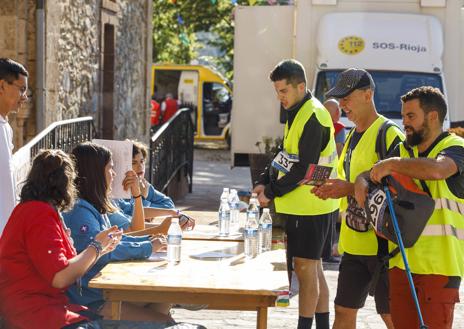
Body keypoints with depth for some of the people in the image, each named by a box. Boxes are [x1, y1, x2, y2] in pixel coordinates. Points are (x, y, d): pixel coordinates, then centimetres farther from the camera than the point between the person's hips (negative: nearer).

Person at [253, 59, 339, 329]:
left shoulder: (313, 117, -18)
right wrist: (266, 182, 9)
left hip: (310, 206, -10)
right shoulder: (298, 112, 14)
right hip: (301, 205, 10)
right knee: (313, 267, 15)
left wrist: (272, 193, -13)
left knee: (305, 267, -5)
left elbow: (304, 168, -20)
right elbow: (287, 156, 21)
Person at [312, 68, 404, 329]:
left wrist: (350, 189, -23)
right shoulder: (352, 136, 16)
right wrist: (332, 188, 4)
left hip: (382, 242, -8)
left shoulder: (390, 135, -13)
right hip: (354, 242, 9)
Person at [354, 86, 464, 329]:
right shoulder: (403, 150, 18)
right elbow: (368, 174, 17)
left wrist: (392, 164, -19)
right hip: (401, 259, 7)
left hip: (439, 262, -7)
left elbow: (436, 169, -27)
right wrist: (361, 184, -7)